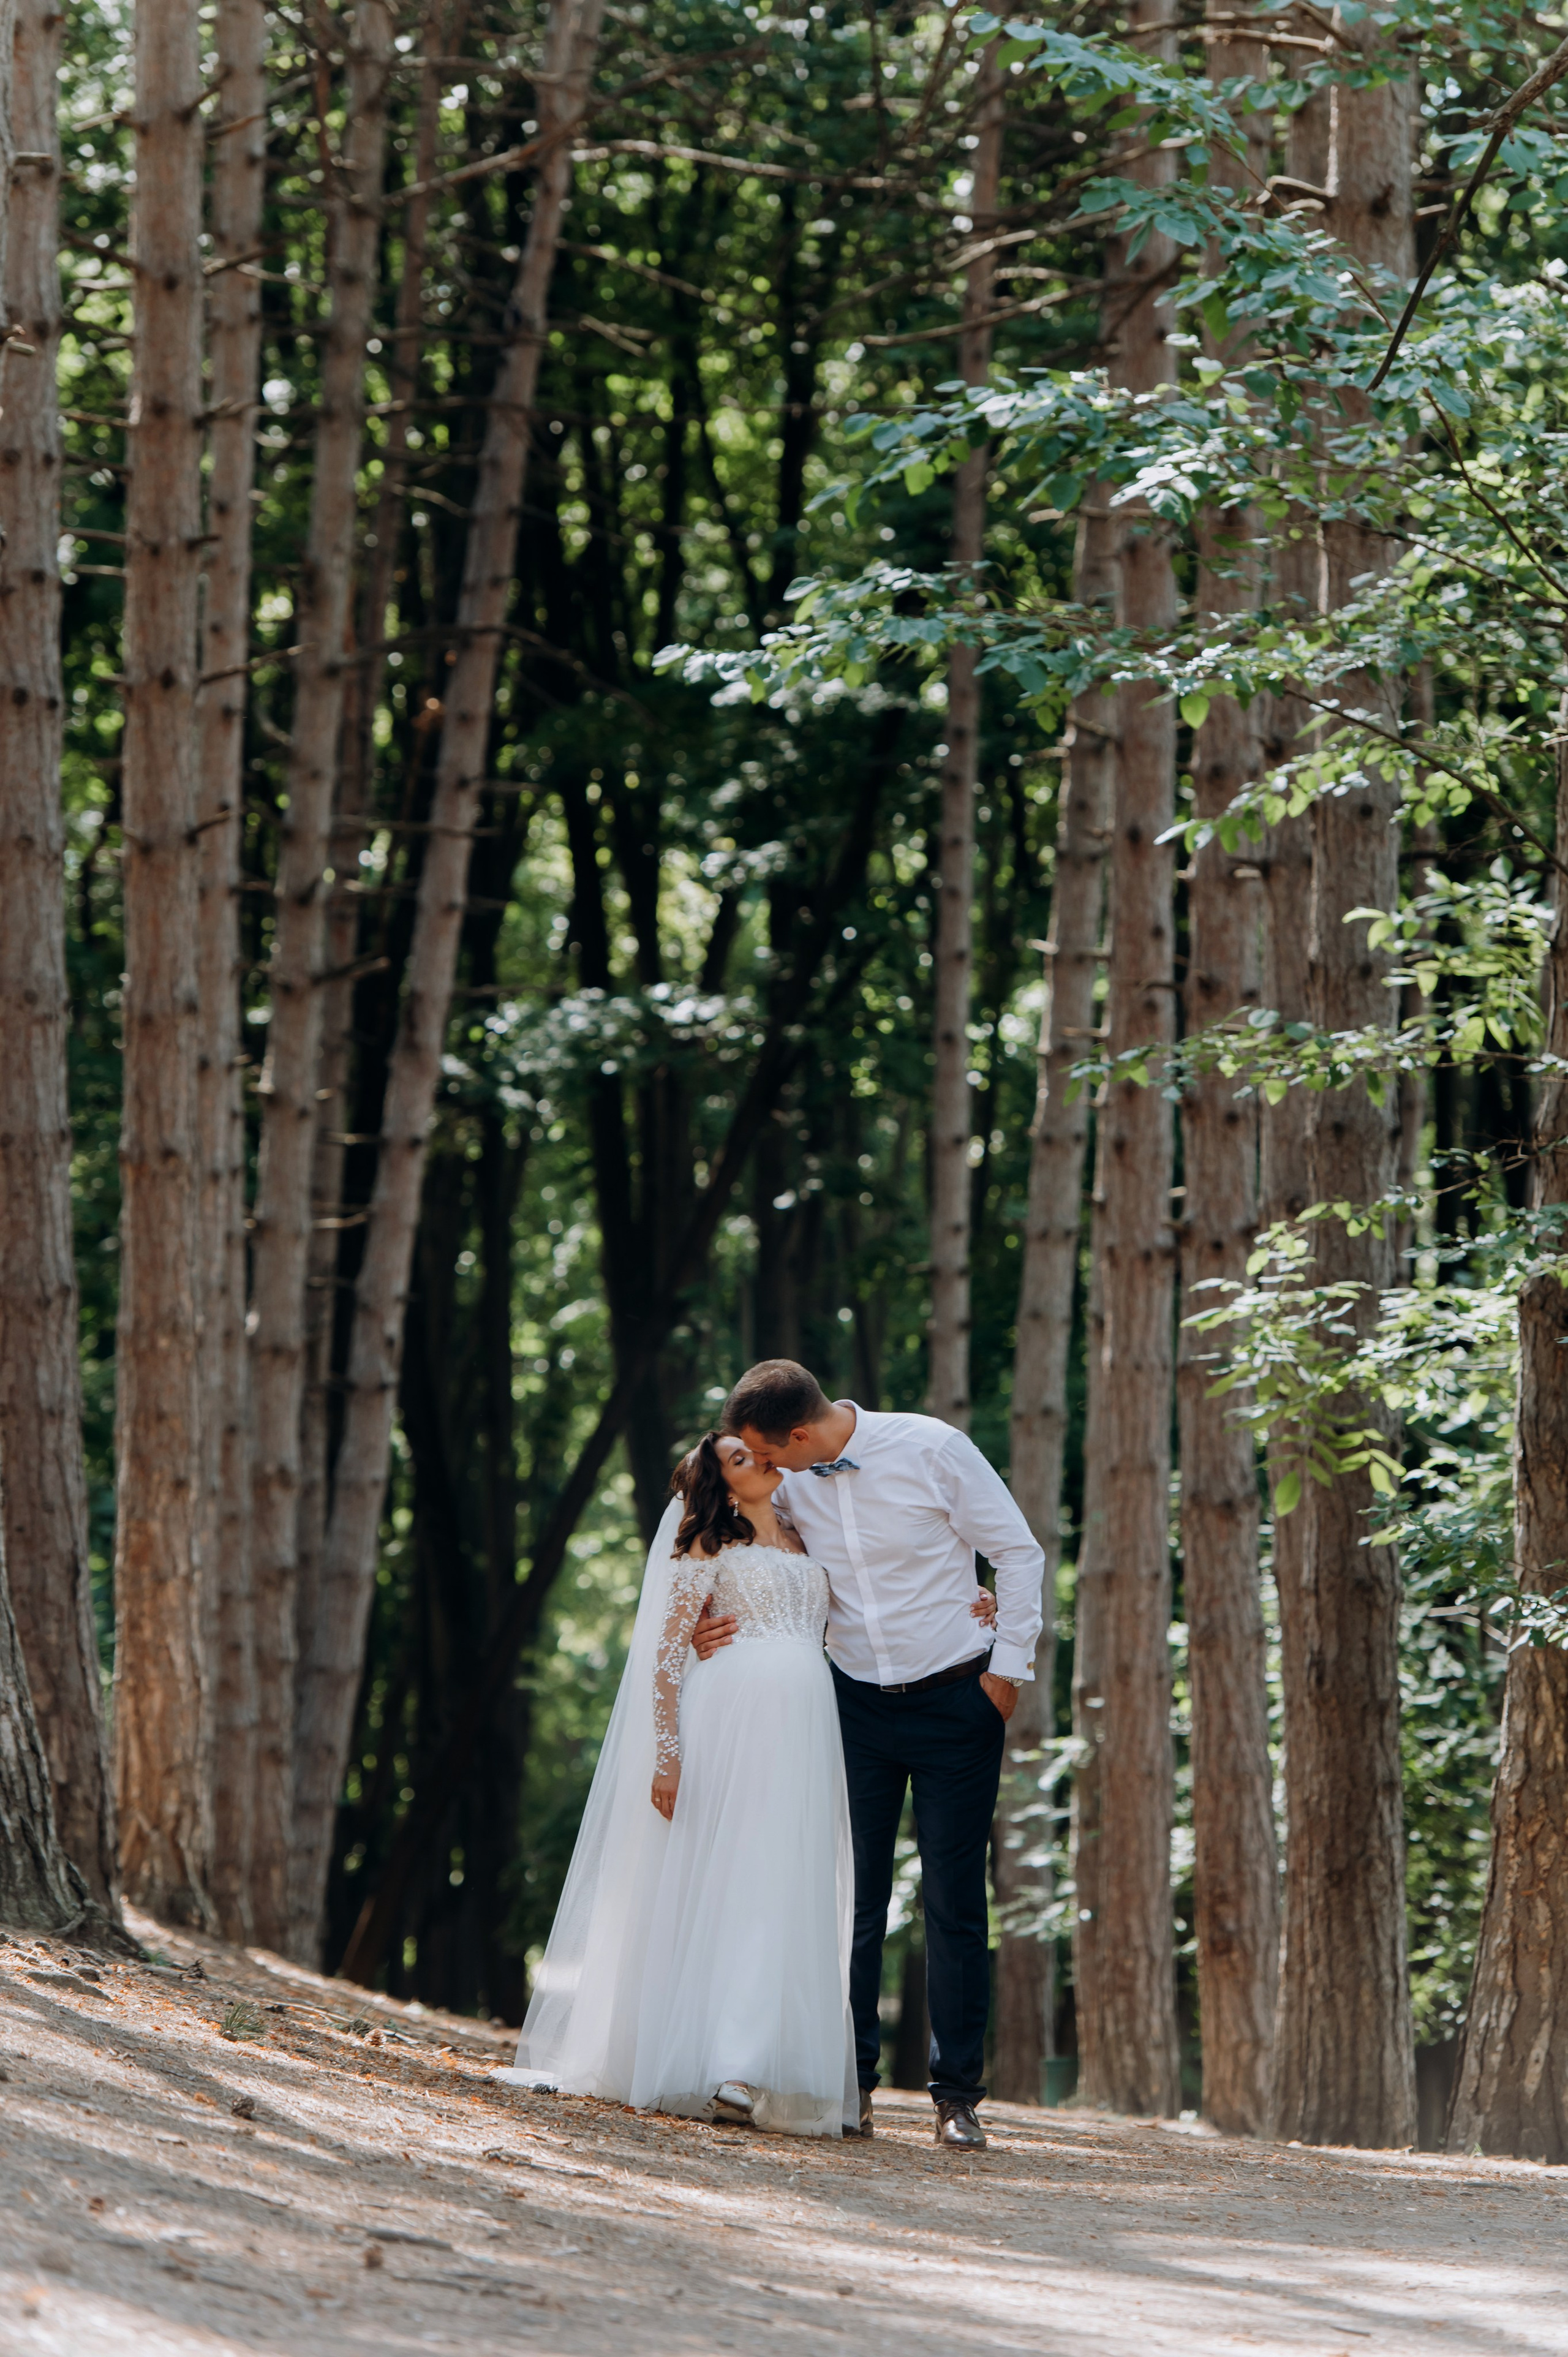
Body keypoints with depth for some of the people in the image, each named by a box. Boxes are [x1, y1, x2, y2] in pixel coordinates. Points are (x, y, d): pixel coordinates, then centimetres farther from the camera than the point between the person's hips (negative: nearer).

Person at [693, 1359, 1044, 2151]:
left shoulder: (932, 1450, -13)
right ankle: (850, 2081, 5)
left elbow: (1020, 1553, -5)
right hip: (855, 1702, 3)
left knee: (954, 1899, -3)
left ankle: (957, 2094, 1)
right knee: (850, 1895, -2)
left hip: (954, 1702, -3)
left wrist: (1008, 1670, -7)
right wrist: (710, 1628, -10)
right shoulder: (787, 1483, -2)